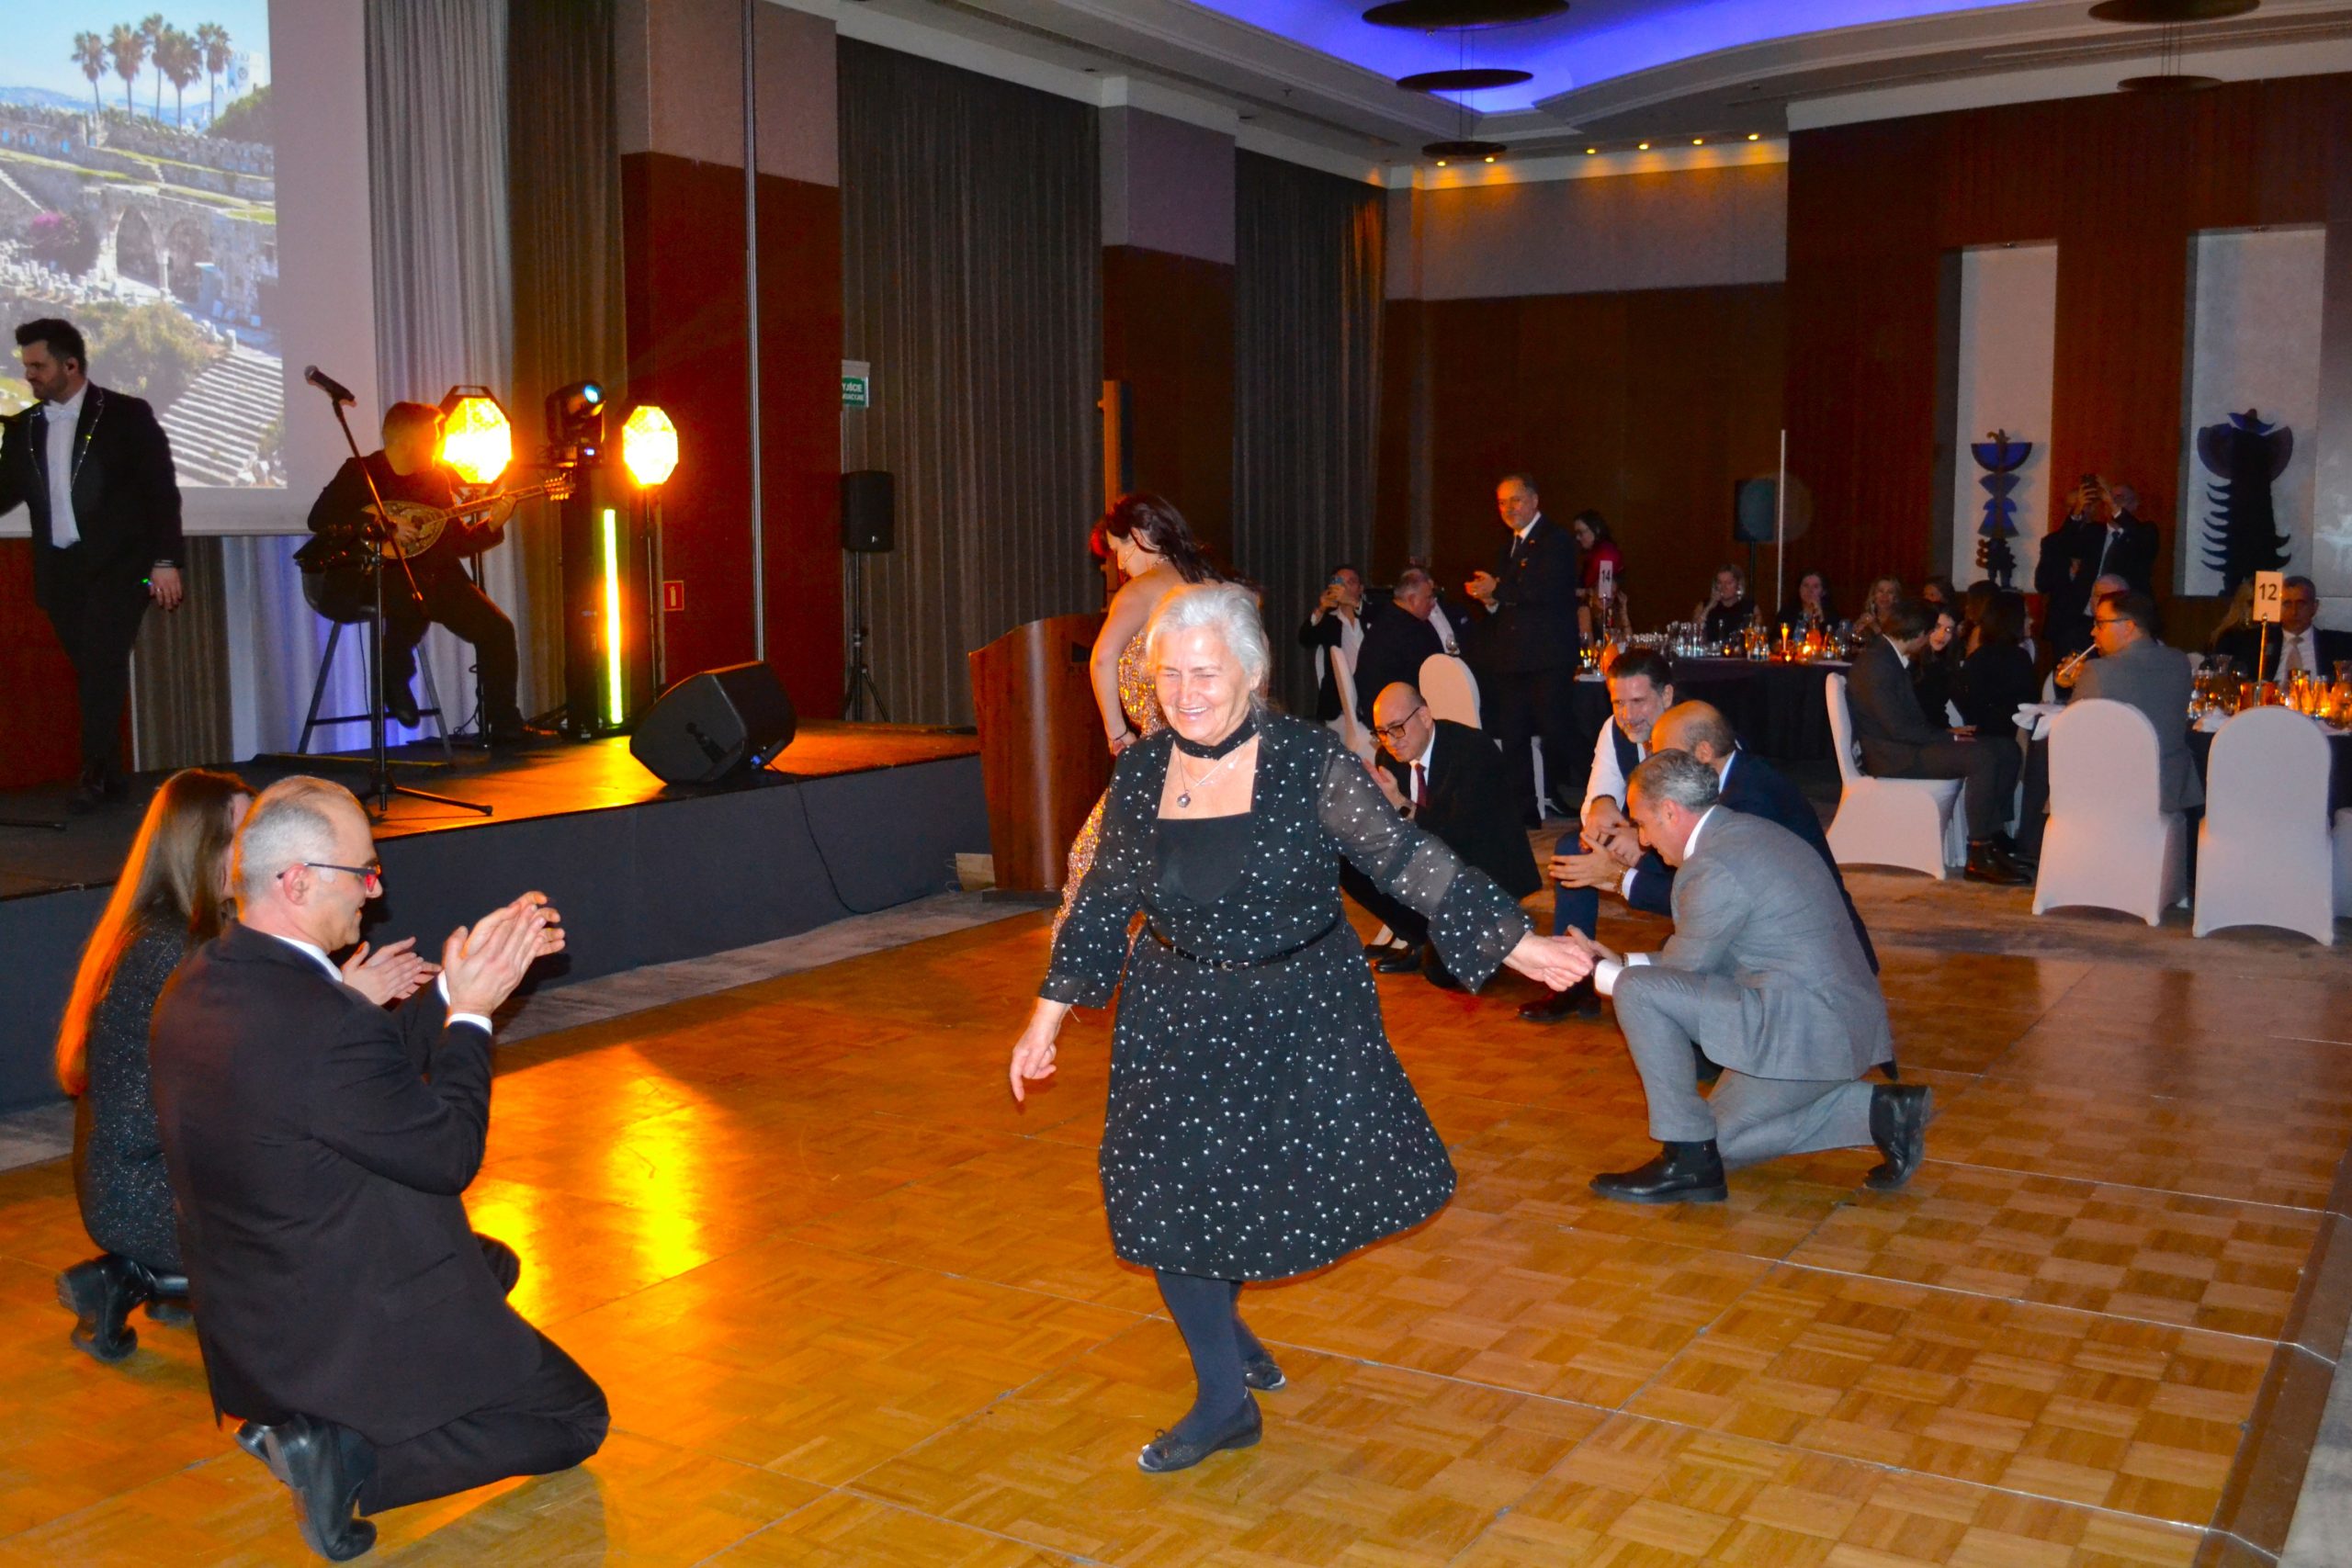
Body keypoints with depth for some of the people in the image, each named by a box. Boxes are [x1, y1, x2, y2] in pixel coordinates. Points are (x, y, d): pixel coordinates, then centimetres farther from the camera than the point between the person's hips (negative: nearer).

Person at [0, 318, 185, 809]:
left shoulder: (126, 415, -1)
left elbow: (162, 491, -3)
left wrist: (165, 561, -9)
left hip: (118, 564, -5)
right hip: (59, 569, 5)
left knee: (103, 662, -15)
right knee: (90, 671, 6)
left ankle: (95, 770, -12)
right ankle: (109, 775, 10)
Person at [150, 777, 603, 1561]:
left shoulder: (201, 985, -3)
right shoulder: (321, 1023, -32)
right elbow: (450, 1155, -19)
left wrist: (454, 987, 3)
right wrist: (470, 1013, -11)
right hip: (351, 1335, -9)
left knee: (493, 1263, 32)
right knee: (575, 1421, 8)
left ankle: (292, 1419, 16)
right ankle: (356, 1457, -7)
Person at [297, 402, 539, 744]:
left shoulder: (436, 478, 11)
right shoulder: (359, 472, -4)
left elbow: (457, 543, 11)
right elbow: (318, 518, -18)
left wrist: (492, 525, -6)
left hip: (426, 577, 6)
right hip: (366, 578, -5)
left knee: (497, 629, -10)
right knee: (413, 597, -39)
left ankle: (504, 725, -1)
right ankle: (395, 681, -12)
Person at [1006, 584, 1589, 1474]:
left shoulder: (1308, 761, -14)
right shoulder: (1140, 775, -3)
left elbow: (1404, 859, -12)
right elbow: (1103, 903, 7)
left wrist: (1516, 942, -16)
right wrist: (1047, 1021, 9)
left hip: (1302, 1013, -2)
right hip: (1179, 1022, 2)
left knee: (1317, 1181, 4)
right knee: (1168, 1196, 0)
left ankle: (1219, 1323, 36)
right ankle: (1225, 1401, 19)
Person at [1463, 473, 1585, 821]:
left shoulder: (1556, 541, -6)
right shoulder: (1509, 548, 21)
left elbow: (1549, 589, -21)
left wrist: (1498, 590, -15)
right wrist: (1490, 600, 3)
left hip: (1549, 658, -9)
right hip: (1512, 658, 9)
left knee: (1556, 732, -8)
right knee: (1512, 736, 9)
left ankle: (1569, 802, 1)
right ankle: (1523, 809, 16)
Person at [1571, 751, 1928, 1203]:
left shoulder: (1713, 869, -18)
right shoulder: (1748, 832, 13)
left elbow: (1683, 973, -8)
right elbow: (1698, 962, 19)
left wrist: (1605, 973, 6)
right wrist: (1622, 962, 15)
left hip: (1803, 1027, -10)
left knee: (1638, 991, -17)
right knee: (1715, 1144, 21)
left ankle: (1687, 1159, -9)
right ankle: (1875, 1109, 13)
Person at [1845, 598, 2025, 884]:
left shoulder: (1892, 658, 17)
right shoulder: (1875, 664, -16)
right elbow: (1898, 727, -22)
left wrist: (1947, 733, 6)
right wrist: (1950, 738, -16)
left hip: (1910, 743, 11)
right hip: (1892, 757, -11)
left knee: (2006, 750, 2)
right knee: (1981, 756, -27)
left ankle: (1993, 838, 1)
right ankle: (1979, 856, -22)